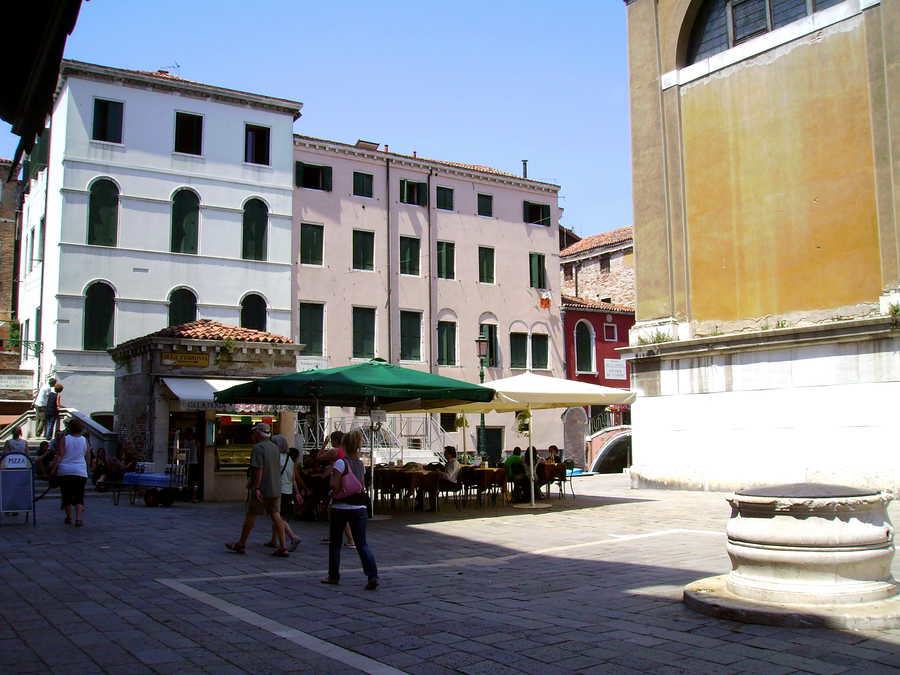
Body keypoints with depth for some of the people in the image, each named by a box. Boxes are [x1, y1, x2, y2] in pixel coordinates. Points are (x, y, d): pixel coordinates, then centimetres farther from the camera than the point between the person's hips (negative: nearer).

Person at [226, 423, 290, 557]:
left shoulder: (258, 448, -13)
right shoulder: (275, 447, 13)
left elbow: (258, 469, -21)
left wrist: (256, 488, -20)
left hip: (262, 489, -7)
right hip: (276, 489, 7)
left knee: (251, 515, 7)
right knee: (276, 516, 5)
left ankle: (241, 544, 21)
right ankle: (282, 548, 0)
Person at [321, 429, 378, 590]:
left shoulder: (341, 463, -10)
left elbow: (335, 485, -18)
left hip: (340, 508, -4)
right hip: (359, 508, 4)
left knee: (335, 543, 14)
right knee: (362, 544, 1)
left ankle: (333, 575, 22)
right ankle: (372, 575, -14)